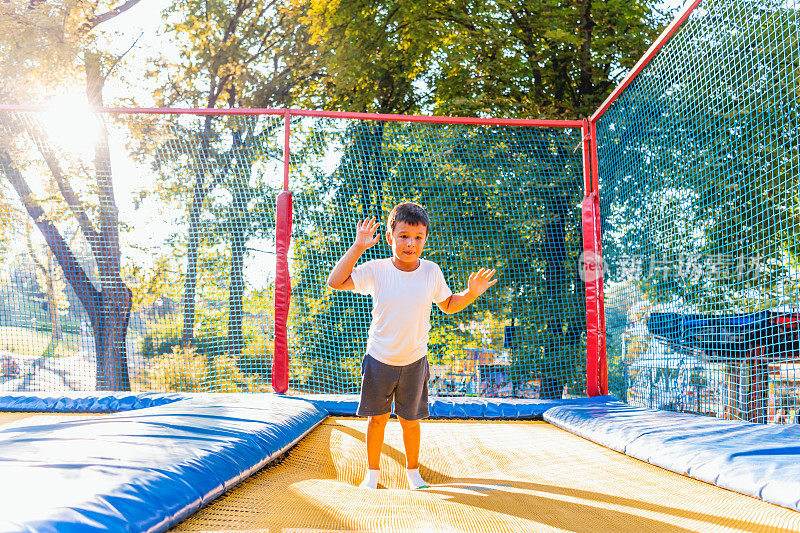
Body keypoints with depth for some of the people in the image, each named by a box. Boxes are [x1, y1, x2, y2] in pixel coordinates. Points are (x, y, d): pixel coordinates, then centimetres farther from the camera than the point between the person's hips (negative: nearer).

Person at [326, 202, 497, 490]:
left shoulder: (431, 271, -7)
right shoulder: (376, 269, -12)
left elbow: (449, 305, 9)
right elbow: (335, 281, -17)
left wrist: (471, 293, -10)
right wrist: (358, 247, -22)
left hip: (414, 362, 1)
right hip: (379, 359, -1)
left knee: (410, 420, 11)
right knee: (377, 418, 9)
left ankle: (413, 471, 31)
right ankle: (372, 472, 28)